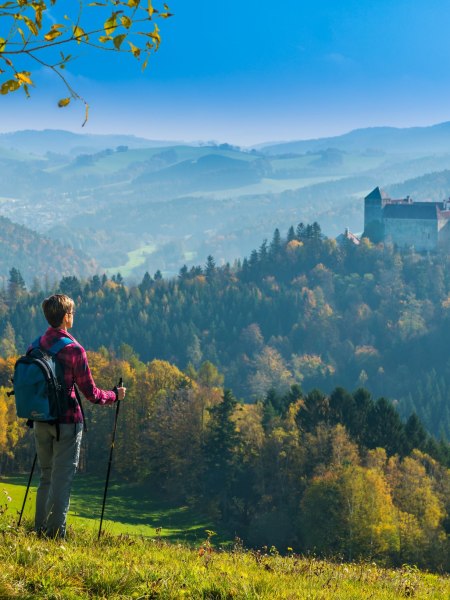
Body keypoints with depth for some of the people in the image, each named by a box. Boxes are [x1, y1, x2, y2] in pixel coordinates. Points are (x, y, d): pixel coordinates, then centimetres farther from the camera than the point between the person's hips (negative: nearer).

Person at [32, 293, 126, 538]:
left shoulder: (35, 346, 3)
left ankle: (40, 530, 18)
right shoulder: (73, 350, -15)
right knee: (62, 478, 1)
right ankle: (56, 533, 1)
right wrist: (115, 395, 6)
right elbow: (90, 393, -11)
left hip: (41, 421, 6)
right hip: (66, 422, -6)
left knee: (46, 477, 16)